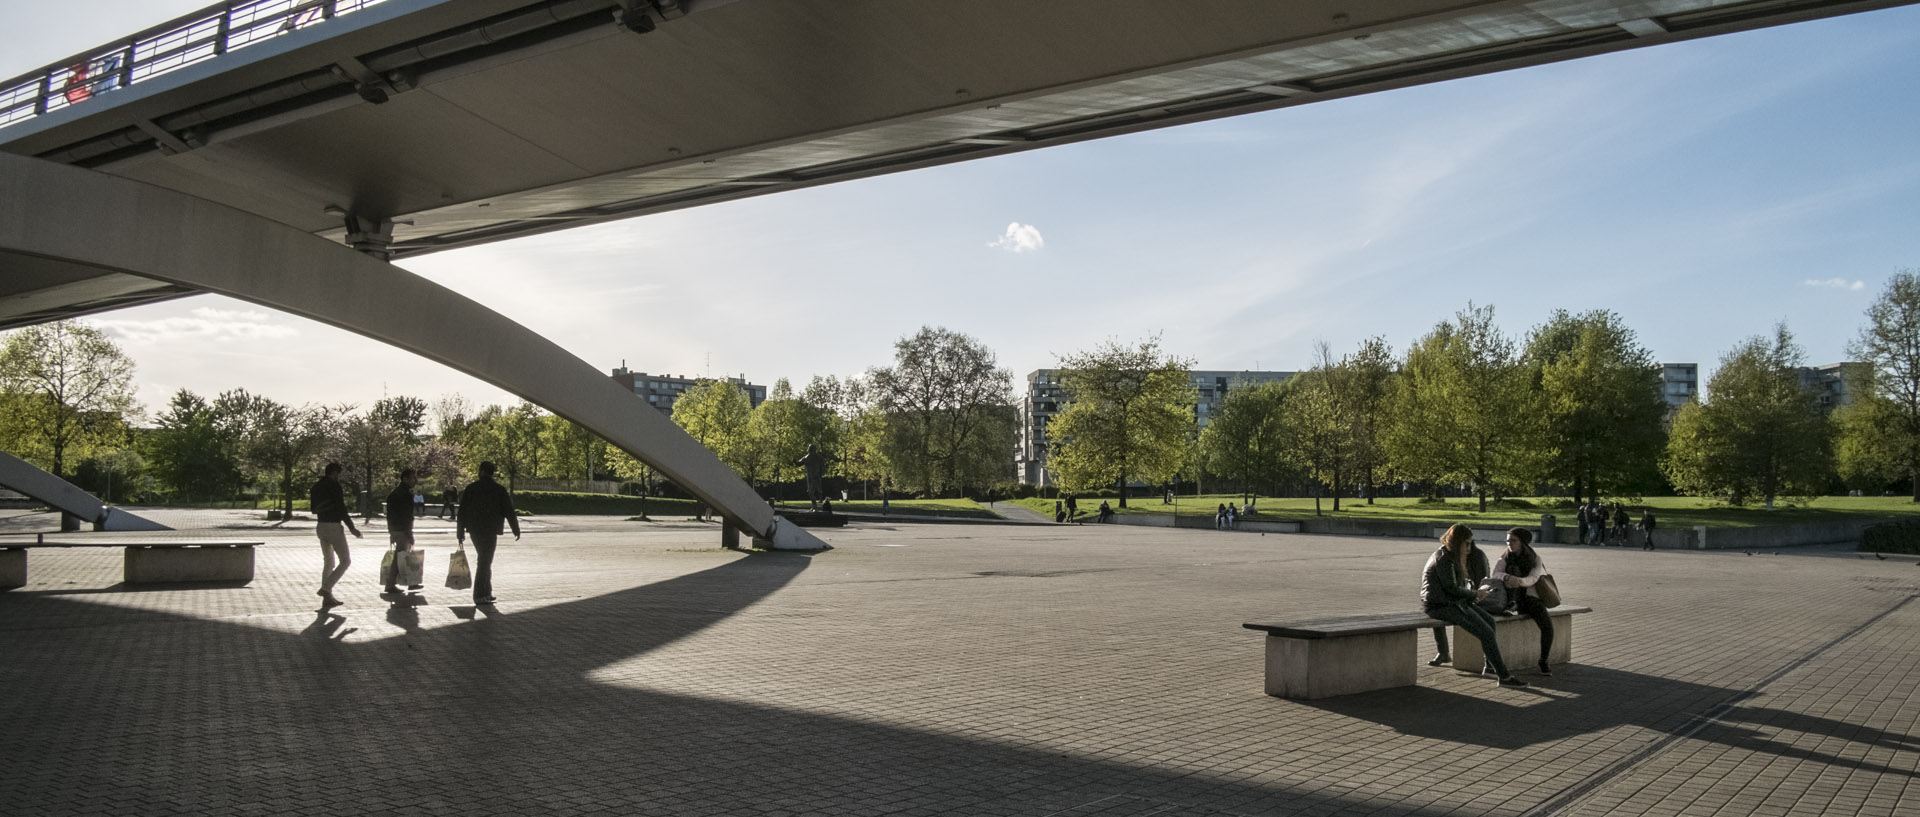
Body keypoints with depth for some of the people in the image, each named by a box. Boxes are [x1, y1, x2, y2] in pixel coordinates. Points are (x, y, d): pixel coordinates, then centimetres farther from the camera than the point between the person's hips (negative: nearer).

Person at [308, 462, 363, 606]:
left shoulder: (316, 486, 11)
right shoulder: (334, 486, -12)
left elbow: (313, 508, 19)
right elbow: (341, 509, -16)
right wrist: (352, 528, -12)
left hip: (321, 527, 8)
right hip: (334, 526, -8)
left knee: (328, 562, 15)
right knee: (345, 560, 0)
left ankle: (327, 596, 13)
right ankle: (326, 588, -13)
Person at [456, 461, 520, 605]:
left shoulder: (470, 489, 2)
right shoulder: (499, 490, -5)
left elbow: (462, 511, 2)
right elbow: (509, 511, -3)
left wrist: (460, 532, 7)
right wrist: (516, 530, 7)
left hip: (474, 530, 4)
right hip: (490, 531, -4)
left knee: (484, 560, 16)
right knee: (484, 562, 0)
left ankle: (486, 592, 19)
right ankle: (480, 595, -2)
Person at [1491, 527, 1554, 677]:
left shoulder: (1535, 559, -1)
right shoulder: (1505, 559, 4)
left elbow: (1532, 578, -19)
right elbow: (1495, 574, -14)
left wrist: (1520, 581, -42)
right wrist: (1506, 577, -37)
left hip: (1530, 597, -1)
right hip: (1514, 599, 2)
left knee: (1547, 623, -26)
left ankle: (1544, 661, -11)